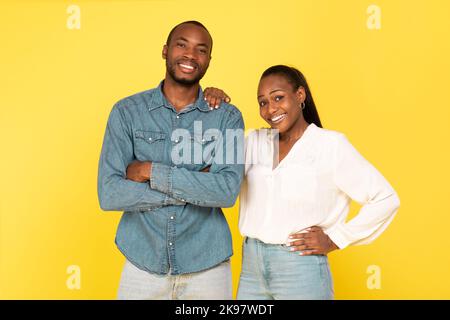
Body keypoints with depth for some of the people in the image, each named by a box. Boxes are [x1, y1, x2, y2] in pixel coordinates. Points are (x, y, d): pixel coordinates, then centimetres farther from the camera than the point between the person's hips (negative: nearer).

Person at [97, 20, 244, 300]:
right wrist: (197, 187, -16)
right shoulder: (127, 111, -4)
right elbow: (109, 194, -13)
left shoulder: (227, 117, -4)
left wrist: (150, 171, -18)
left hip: (207, 267, 0)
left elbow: (228, 191, -17)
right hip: (143, 264, 0)